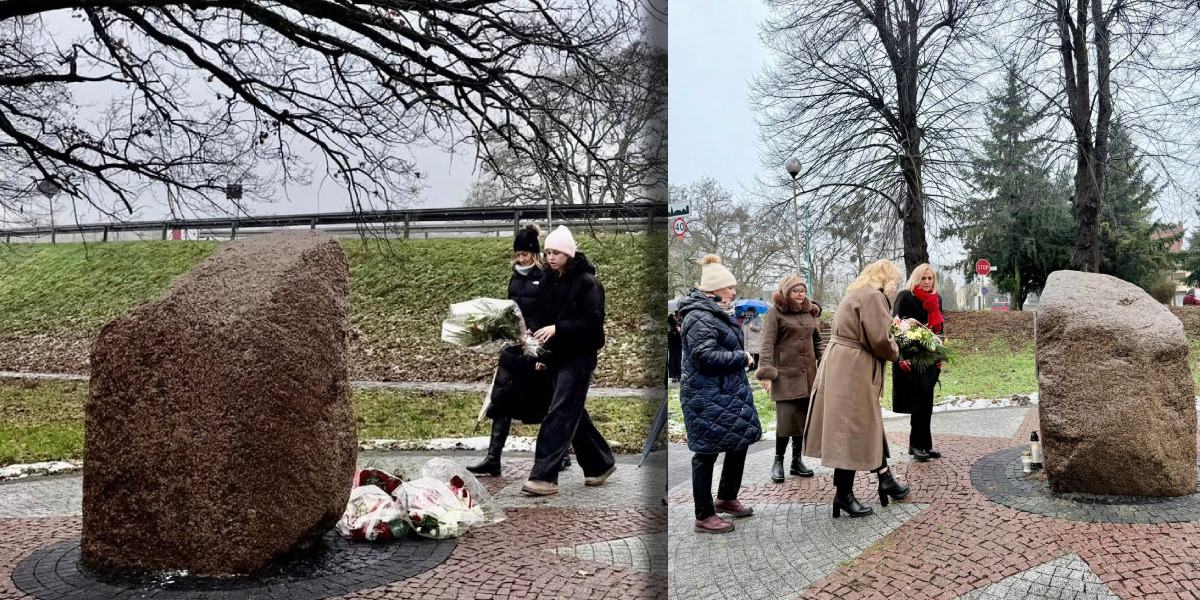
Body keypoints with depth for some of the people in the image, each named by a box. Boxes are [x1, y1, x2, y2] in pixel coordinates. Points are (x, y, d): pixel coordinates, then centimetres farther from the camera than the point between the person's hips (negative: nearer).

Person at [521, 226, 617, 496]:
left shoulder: (586, 282, -13)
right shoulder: (547, 281, 8)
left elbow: (593, 322, -18)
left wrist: (557, 329, -26)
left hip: (579, 356, -8)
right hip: (556, 355, 8)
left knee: (560, 413, -11)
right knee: (574, 413, 14)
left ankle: (544, 476, -10)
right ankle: (600, 464, 30)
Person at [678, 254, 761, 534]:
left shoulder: (718, 313, 14)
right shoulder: (700, 317, -18)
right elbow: (705, 356, -26)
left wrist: (740, 357, 7)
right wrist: (742, 358, -15)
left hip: (729, 394, 10)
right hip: (707, 398, -10)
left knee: (740, 442, 17)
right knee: (707, 453, -1)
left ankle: (726, 498, 36)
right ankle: (704, 517, 10)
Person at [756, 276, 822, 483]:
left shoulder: (809, 313, 14)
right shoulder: (775, 314, -3)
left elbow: (817, 341, 21)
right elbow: (767, 344, -9)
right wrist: (767, 373, -17)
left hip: (807, 374, 5)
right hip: (785, 374, -5)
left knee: (803, 418, 6)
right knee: (786, 419, -9)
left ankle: (797, 460, 18)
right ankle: (778, 462, 4)